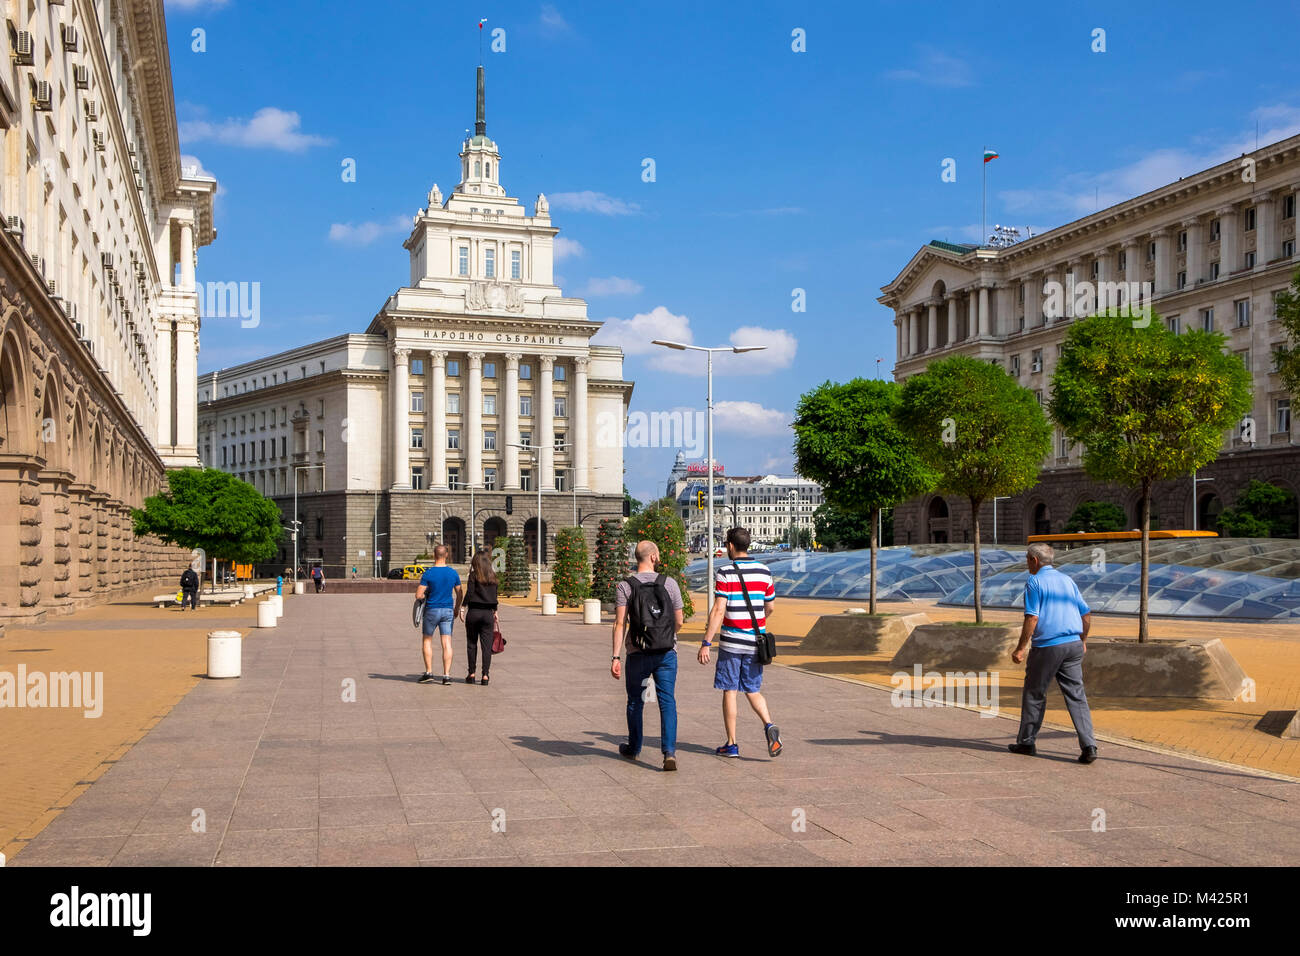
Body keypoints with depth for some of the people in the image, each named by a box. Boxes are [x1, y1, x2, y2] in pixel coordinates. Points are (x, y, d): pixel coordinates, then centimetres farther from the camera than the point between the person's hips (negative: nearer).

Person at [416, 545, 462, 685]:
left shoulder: (428, 573, -12)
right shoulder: (453, 573, 0)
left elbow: (418, 595, -13)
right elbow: (460, 594, 10)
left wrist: (424, 595, 9)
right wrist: (457, 609, 24)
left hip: (432, 610, -3)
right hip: (448, 610, 3)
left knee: (427, 641, 13)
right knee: (447, 643, 3)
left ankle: (429, 673, 11)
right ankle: (446, 675, -1)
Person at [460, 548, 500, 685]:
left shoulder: (474, 575, -5)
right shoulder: (493, 576, 7)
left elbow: (469, 593, -11)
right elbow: (494, 596, 11)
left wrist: (462, 607, -5)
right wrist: (495, 612, 19)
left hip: (473, 612, -3)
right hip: (487, 613, 3)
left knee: (472, 644, 9)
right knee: (487, 645, 2)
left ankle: (471, 674, 12)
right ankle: (485, 676, -2)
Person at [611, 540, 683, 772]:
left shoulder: (625, 586, -4)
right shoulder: (669, 583, -1)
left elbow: (620, 624, -11)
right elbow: (679, 622, 4)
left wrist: (615, 657, -11)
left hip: (638, 653, 0)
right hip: (667, 653, 0)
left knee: (635, 702, 17)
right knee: (668, 702, 1)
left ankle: (634, 748, 32)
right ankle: (670, 752, -13)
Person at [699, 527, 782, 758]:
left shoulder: (725, 573, -10)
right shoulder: (764, 572, 6)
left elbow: (718, 611, -16)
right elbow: (769, 608, 13)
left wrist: (706, 643, -13)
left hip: (731, 641, -4)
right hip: (755, 642, 4)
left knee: (730, 691, 5)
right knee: (753, 691, 14)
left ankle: (731, 744, 9)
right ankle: (769, 725, -10)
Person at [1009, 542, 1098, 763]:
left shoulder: (1034, 582, -6)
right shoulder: (1067, 580, 14)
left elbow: (1032, 618, -15)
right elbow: (1086, 614, 16)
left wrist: (1020, 648, -11)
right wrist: (1083, 641, 29)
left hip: (1046, 647, -5)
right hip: (1073, 645, 6)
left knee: (1034, 694, 9)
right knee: (1077, 696, 4)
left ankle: (1026, 742, 18)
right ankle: (1088, 747, -5)